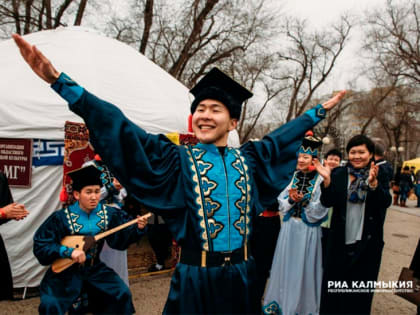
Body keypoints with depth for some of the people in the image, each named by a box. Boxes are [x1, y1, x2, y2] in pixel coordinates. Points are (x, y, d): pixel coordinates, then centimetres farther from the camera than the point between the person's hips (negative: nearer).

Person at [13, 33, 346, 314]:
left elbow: (282, 135, 19)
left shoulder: (248, 159, 4)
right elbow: (121, 128, -13)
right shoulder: (176, 159, -7)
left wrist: (319, 111, 28)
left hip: (241, 276, 4)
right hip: (195, 278, -3)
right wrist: (60, 81, -18)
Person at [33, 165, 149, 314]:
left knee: (123, 294, -5)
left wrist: (137, 228, -20)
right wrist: (68, 251, -26)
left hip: (94, 267, 3)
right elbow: (40, 246, -14)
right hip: (66, 270, -2)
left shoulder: (109, 213, -6)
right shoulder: (61, 218, -14)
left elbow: (119, 240, -1)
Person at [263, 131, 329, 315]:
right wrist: (291, 199, -14)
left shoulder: (321, 181, -9)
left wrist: (304, 199, -24)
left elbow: (319, 211, -13)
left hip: (308, 231, -5)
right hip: (289, 228, 5)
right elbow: (281, 203, 5)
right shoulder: (293, 177, 6)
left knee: (303, 268, 6)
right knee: (286, 265, 15)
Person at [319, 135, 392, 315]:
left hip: (367, 241, -1)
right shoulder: (339, 174, 1)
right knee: (334, 283, 9)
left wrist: (374, 183, -33)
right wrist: (327, 180, -23)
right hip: (340, 240, 1)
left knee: (362, 285, 11)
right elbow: (327, 202, -6)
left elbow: (386, 202, -15)